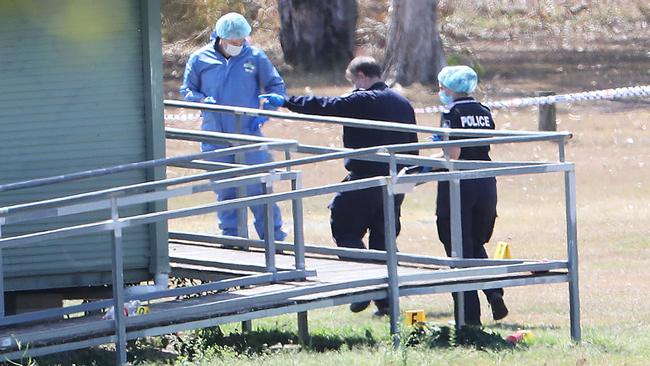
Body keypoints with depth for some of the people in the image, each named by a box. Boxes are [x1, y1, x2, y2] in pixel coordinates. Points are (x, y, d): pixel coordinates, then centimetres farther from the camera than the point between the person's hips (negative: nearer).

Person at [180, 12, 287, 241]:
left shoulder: (255, 57, 0)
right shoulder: (200, 59, 2)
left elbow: (276, 86, 9)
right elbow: (187, 91, 9)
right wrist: (204, 101, -12)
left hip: (249, 134, -1)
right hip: (215, 138, 1)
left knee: (257, 188, -3)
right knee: (225, 192, 6)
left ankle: (274, 237, 6)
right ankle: (231, 237, 15)